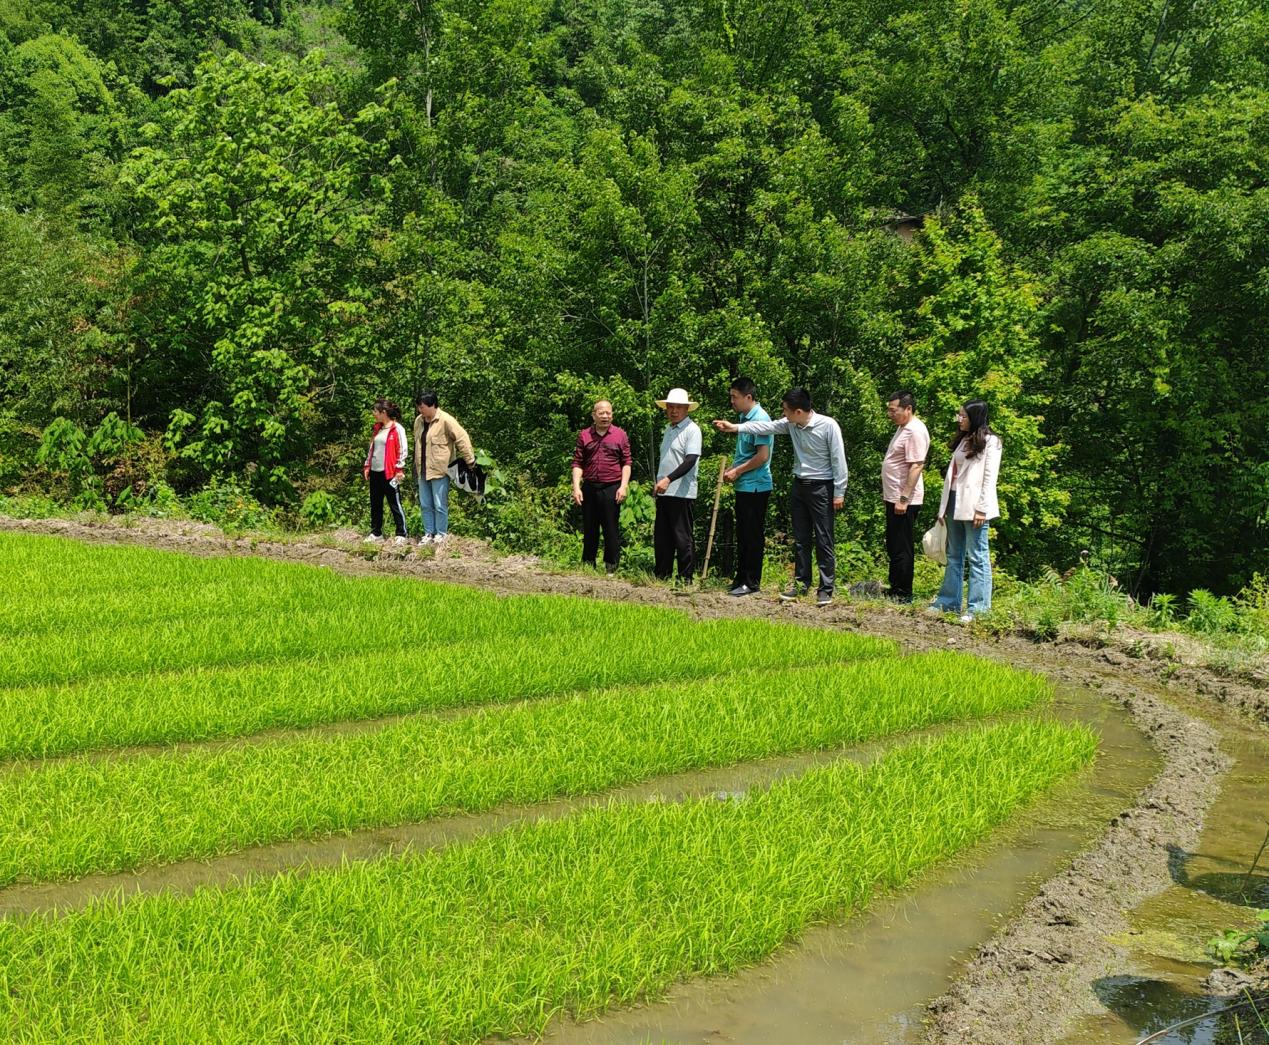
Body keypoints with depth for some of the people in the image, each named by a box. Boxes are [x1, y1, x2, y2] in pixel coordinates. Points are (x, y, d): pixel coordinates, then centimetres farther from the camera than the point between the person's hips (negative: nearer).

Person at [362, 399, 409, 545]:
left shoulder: (397, 429, -8)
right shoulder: (377, 429, 14)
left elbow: (403, 450, -11)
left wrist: (399, 469, -15)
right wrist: (367, 466, 14)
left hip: (389, 473, -8)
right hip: (375, 472, 8)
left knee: (395, 504, -4)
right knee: (375, 504, 12)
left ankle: (402, 535, 1)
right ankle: (376, 533, 20)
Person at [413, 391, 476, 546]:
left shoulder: (445, 420, -14)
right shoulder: (419, 421, 8)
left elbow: (462, 438, -14)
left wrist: (470, 460, -13)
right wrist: (416, 466, 22)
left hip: (439, 470, -7)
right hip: (423, 470, 7)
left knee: (440, 505, 0)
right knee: (425, 505, 12)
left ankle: (441, 534, 11)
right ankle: (428, 534, 20)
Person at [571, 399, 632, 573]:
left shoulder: (620, 435, 3)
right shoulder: (584, 435, 6)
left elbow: (626, 463, 2)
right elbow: (578, 463, 5)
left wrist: (623, 486, -8)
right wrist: (576, 487, -4)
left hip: (611, 489, -2)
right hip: (589, 488, 2)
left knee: (611, 530, 1)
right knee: (589, 530, 10)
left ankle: (611, 568, 7)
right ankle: (587, 565, 18)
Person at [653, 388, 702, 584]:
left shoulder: (692, 430, -8)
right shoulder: (668, 429, 18)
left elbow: (690, 460, -19)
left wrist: (668, 479, -27)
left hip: (681, 492, -8)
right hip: (664, 492, 8)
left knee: (682, 537, -5)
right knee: (661, 536, 10)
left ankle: (686, 578, 1)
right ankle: (661, 575, 18)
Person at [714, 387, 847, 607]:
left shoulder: (828, 426, -17)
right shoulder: (791, 424, 1)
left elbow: (839, 459, -15)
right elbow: (767, 427, 3)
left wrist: (839, 493, -15)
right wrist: (735, 427, -3)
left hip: (821, 488, -7)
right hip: (800, 485, 7)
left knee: (824, 540, -3)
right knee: (800, 539, 11)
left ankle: (826, 589, 1)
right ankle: (801, 582, 20)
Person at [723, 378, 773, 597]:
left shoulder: (760, 419, -16)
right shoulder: (744, 417, 13)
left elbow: (762, 456, -21)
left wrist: (737, 471, -13)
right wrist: (732, 469, 6)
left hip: (756, 486, -9)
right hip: (744, 486, 9)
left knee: (753, 535, -3)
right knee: (742, 534, 14)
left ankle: (752, 582, 4)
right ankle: (741, 578, 22)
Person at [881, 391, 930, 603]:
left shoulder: (915, 431, -18)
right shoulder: (903, 428, 15)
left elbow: (916, 467, -24)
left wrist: (904, 499, -26)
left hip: (905, 501, -11)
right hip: (893, 498, 11)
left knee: (901, 549, -4)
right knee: (893, 547, 16)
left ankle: (903, 595, 3)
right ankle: (895, 589, 25)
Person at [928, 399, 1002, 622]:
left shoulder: (990, 442, -4)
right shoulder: (962, 441, 18)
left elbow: (990, 477, -10)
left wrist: (981, 509, -16)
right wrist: (944, 507, 12)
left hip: (973, 507, -8)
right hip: (955, 503, 8)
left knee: (977, 557, -5)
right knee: (954, 556, 12)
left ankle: (978, 608, -4)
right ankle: (948, 601, 19)